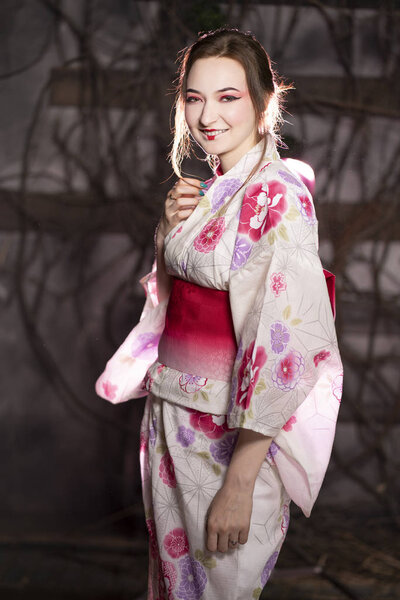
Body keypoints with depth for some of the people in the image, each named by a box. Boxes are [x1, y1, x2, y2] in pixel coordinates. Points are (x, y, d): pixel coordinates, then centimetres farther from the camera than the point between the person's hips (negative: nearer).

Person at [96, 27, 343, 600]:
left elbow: (285, 343, -23)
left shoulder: (280, 196, -17)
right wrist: (169, 227, -4)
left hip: (234, 431, -7)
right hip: (170, 414, 7)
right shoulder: (206, 191, 6)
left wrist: (240, 483, -26)